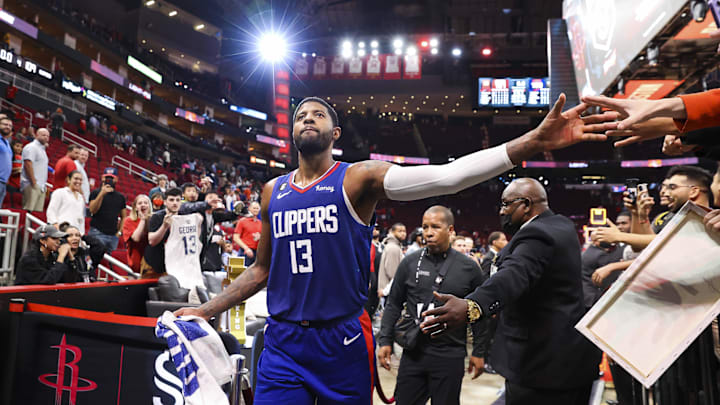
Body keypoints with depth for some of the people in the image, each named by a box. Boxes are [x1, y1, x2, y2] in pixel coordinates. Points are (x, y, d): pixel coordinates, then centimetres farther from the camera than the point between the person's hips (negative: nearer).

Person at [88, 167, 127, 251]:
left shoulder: (120, 197, 14)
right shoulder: (96, 193, 4)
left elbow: (123, 217, 18)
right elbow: (92, 210, -11)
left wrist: (119, 231, 5)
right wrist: (102, 193, -16)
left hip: (113, 235, 4)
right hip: (98, 233, -4)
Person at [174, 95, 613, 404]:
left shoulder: (359, 178, -6)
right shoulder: (273, 192, 8)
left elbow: (447, 176, -19)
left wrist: (533, 141, -28)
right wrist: (205, 310, 12)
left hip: (343, 340, -3)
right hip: (283, 342, 3)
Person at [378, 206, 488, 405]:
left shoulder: (469, 267, -3)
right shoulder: (410, 262, 0)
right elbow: (394, 304, 6)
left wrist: (478, 352, 4)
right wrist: (385, 340, 0)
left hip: (450, 357, -1)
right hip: (413, 353, 2)